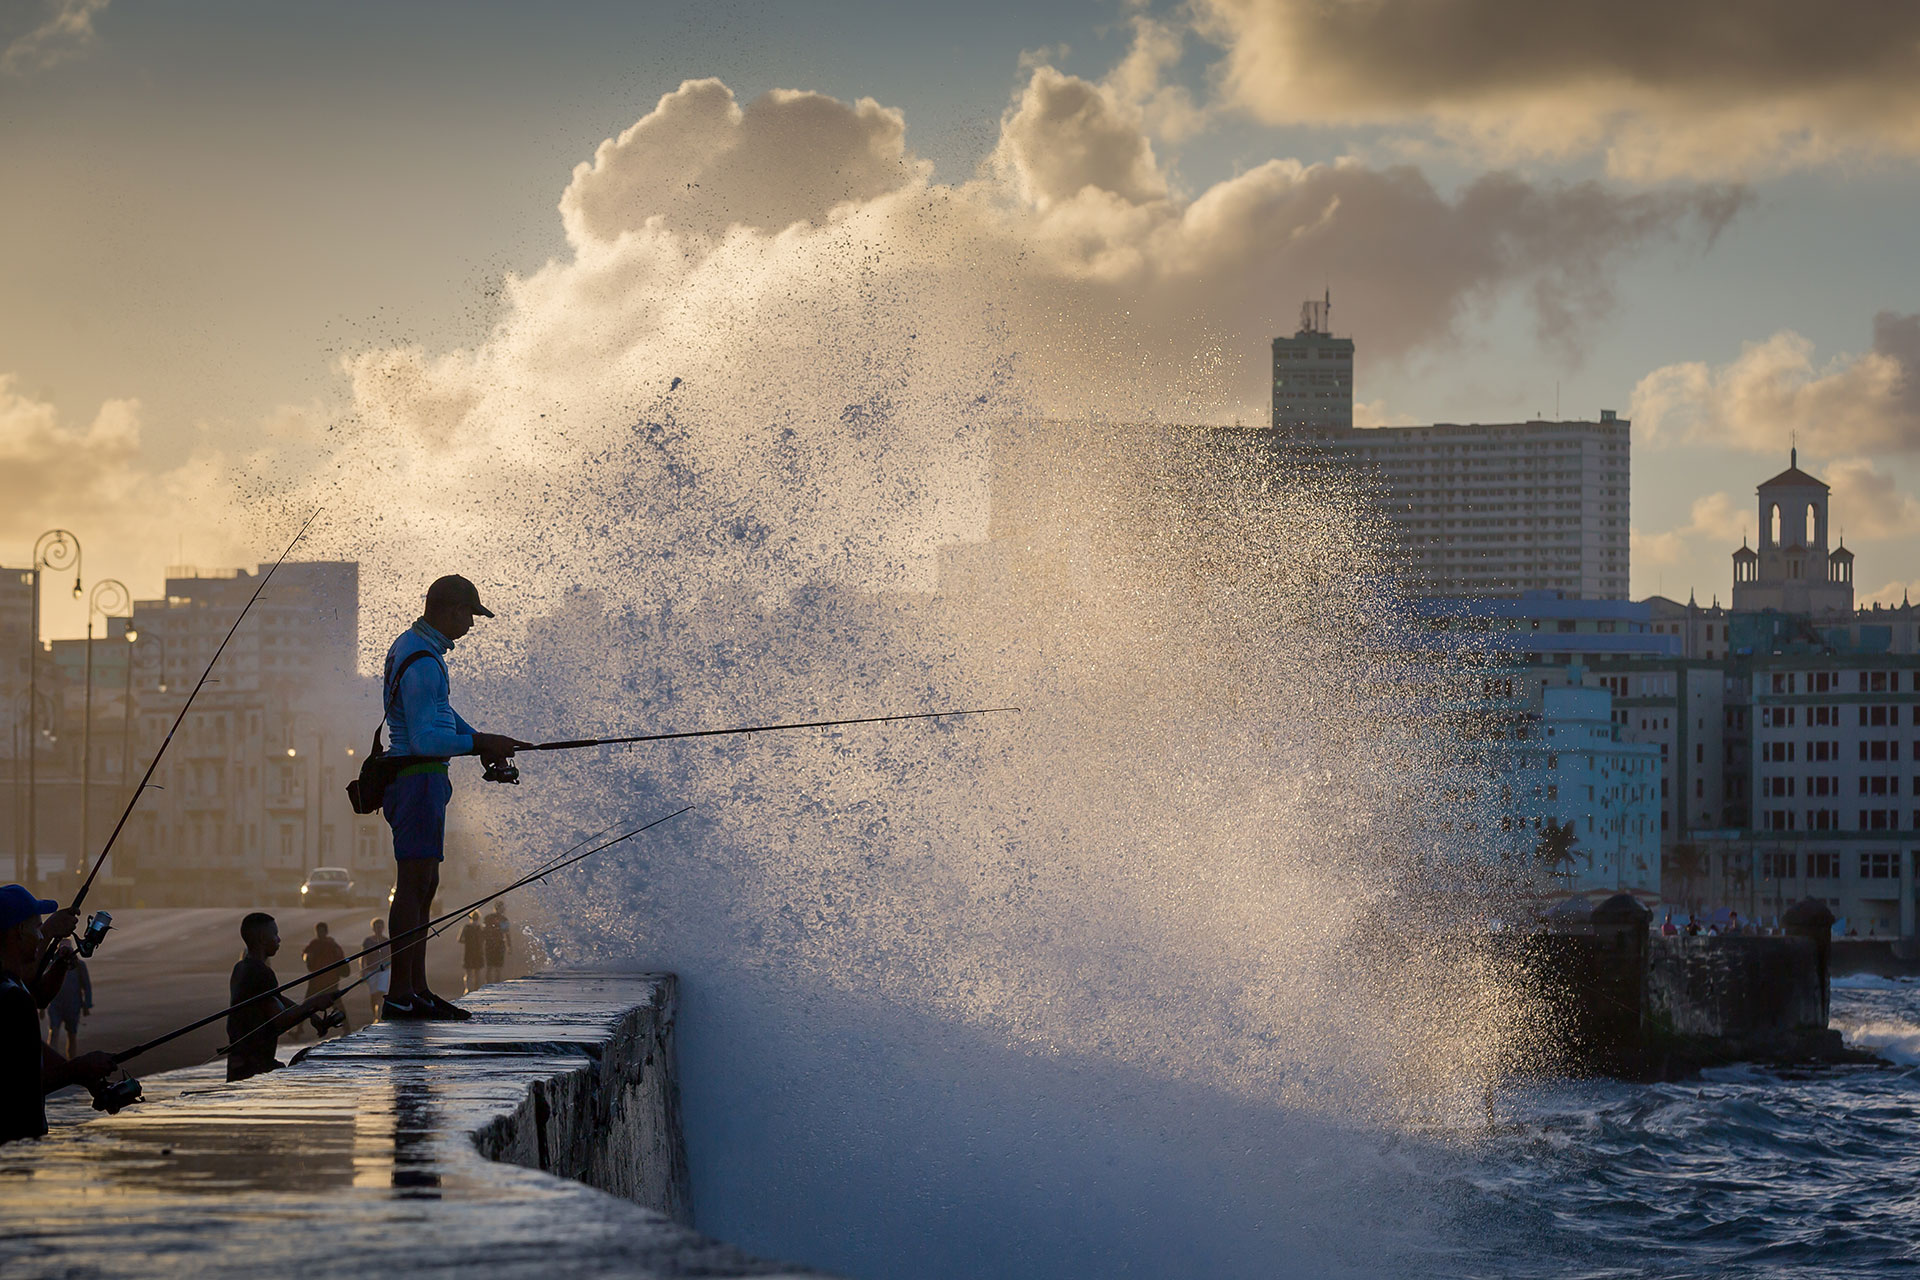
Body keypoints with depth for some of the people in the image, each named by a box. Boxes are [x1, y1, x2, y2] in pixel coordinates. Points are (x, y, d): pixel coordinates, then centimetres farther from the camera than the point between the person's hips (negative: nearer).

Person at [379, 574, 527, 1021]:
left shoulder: (410, 645, 15)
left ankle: (417, 989, 17)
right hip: (419, 778, -11)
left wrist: (482, 741, 14)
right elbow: (426, 739, -25)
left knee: (425, 885, 13)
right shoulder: (422, 663, -19)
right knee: (414, 884, -11)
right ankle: (400, 995, -13)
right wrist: (480, 744, -18)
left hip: (420, 777, 11)